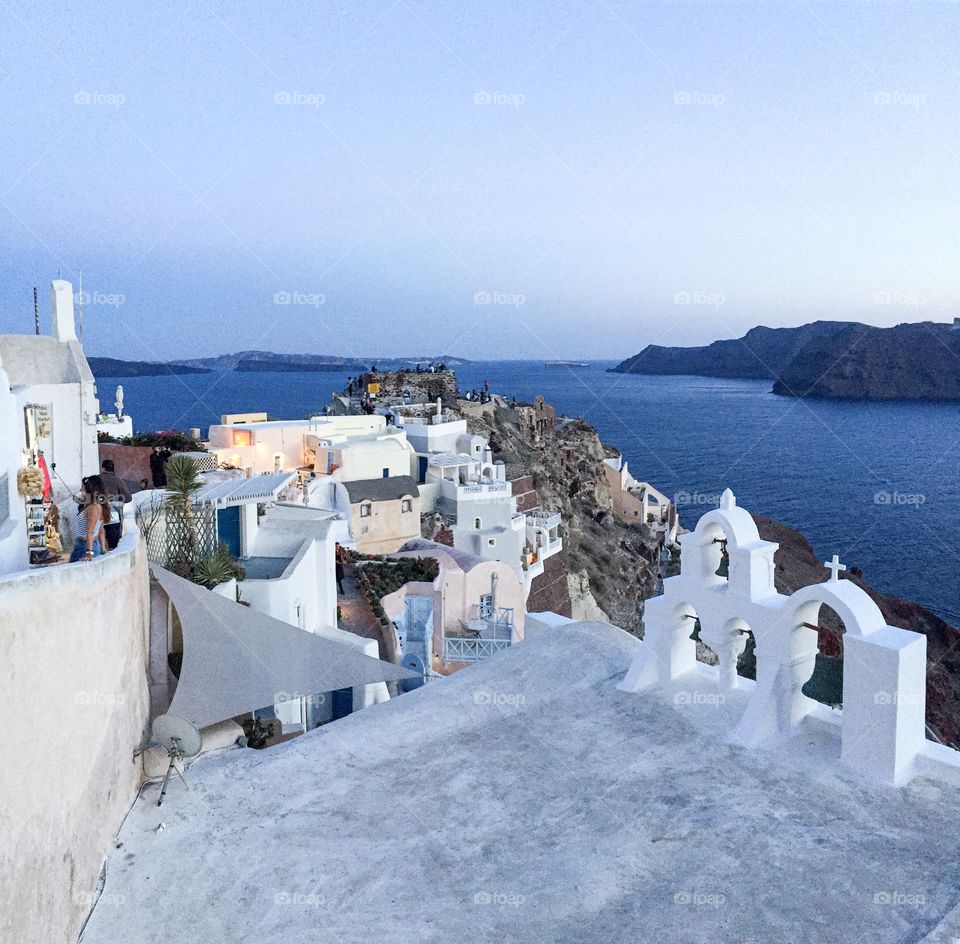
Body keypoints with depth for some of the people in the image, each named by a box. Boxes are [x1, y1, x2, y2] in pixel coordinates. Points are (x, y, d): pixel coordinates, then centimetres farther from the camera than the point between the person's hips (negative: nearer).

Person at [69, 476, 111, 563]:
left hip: (85, 547, -9)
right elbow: (101, 532, 16)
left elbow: (90, 532, -22)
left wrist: (89, 552, -26)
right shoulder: (99, 507, 12)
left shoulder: (93, 508, -15)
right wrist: (103, 549, 20)